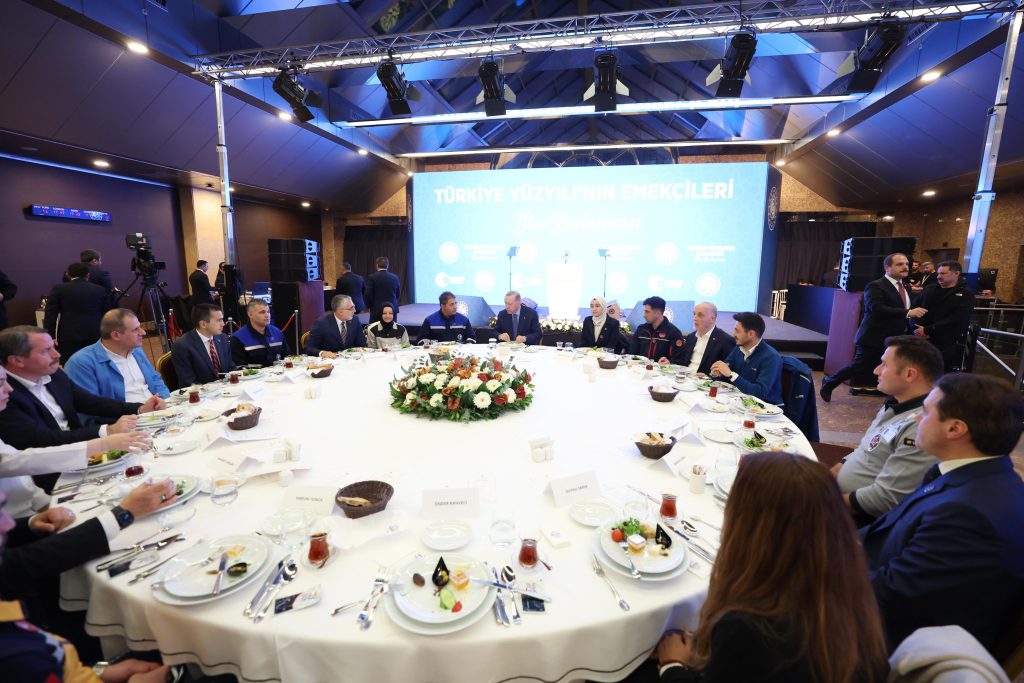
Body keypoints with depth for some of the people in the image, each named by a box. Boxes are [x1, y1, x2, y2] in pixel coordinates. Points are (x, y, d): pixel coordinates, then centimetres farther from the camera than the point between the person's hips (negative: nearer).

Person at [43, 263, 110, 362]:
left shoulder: (58, 289, 5)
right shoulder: (100, 290, 9)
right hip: (96, 335, 2)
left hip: (70, 336, -2)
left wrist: (50, 336, 1)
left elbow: (50, 314, 0)